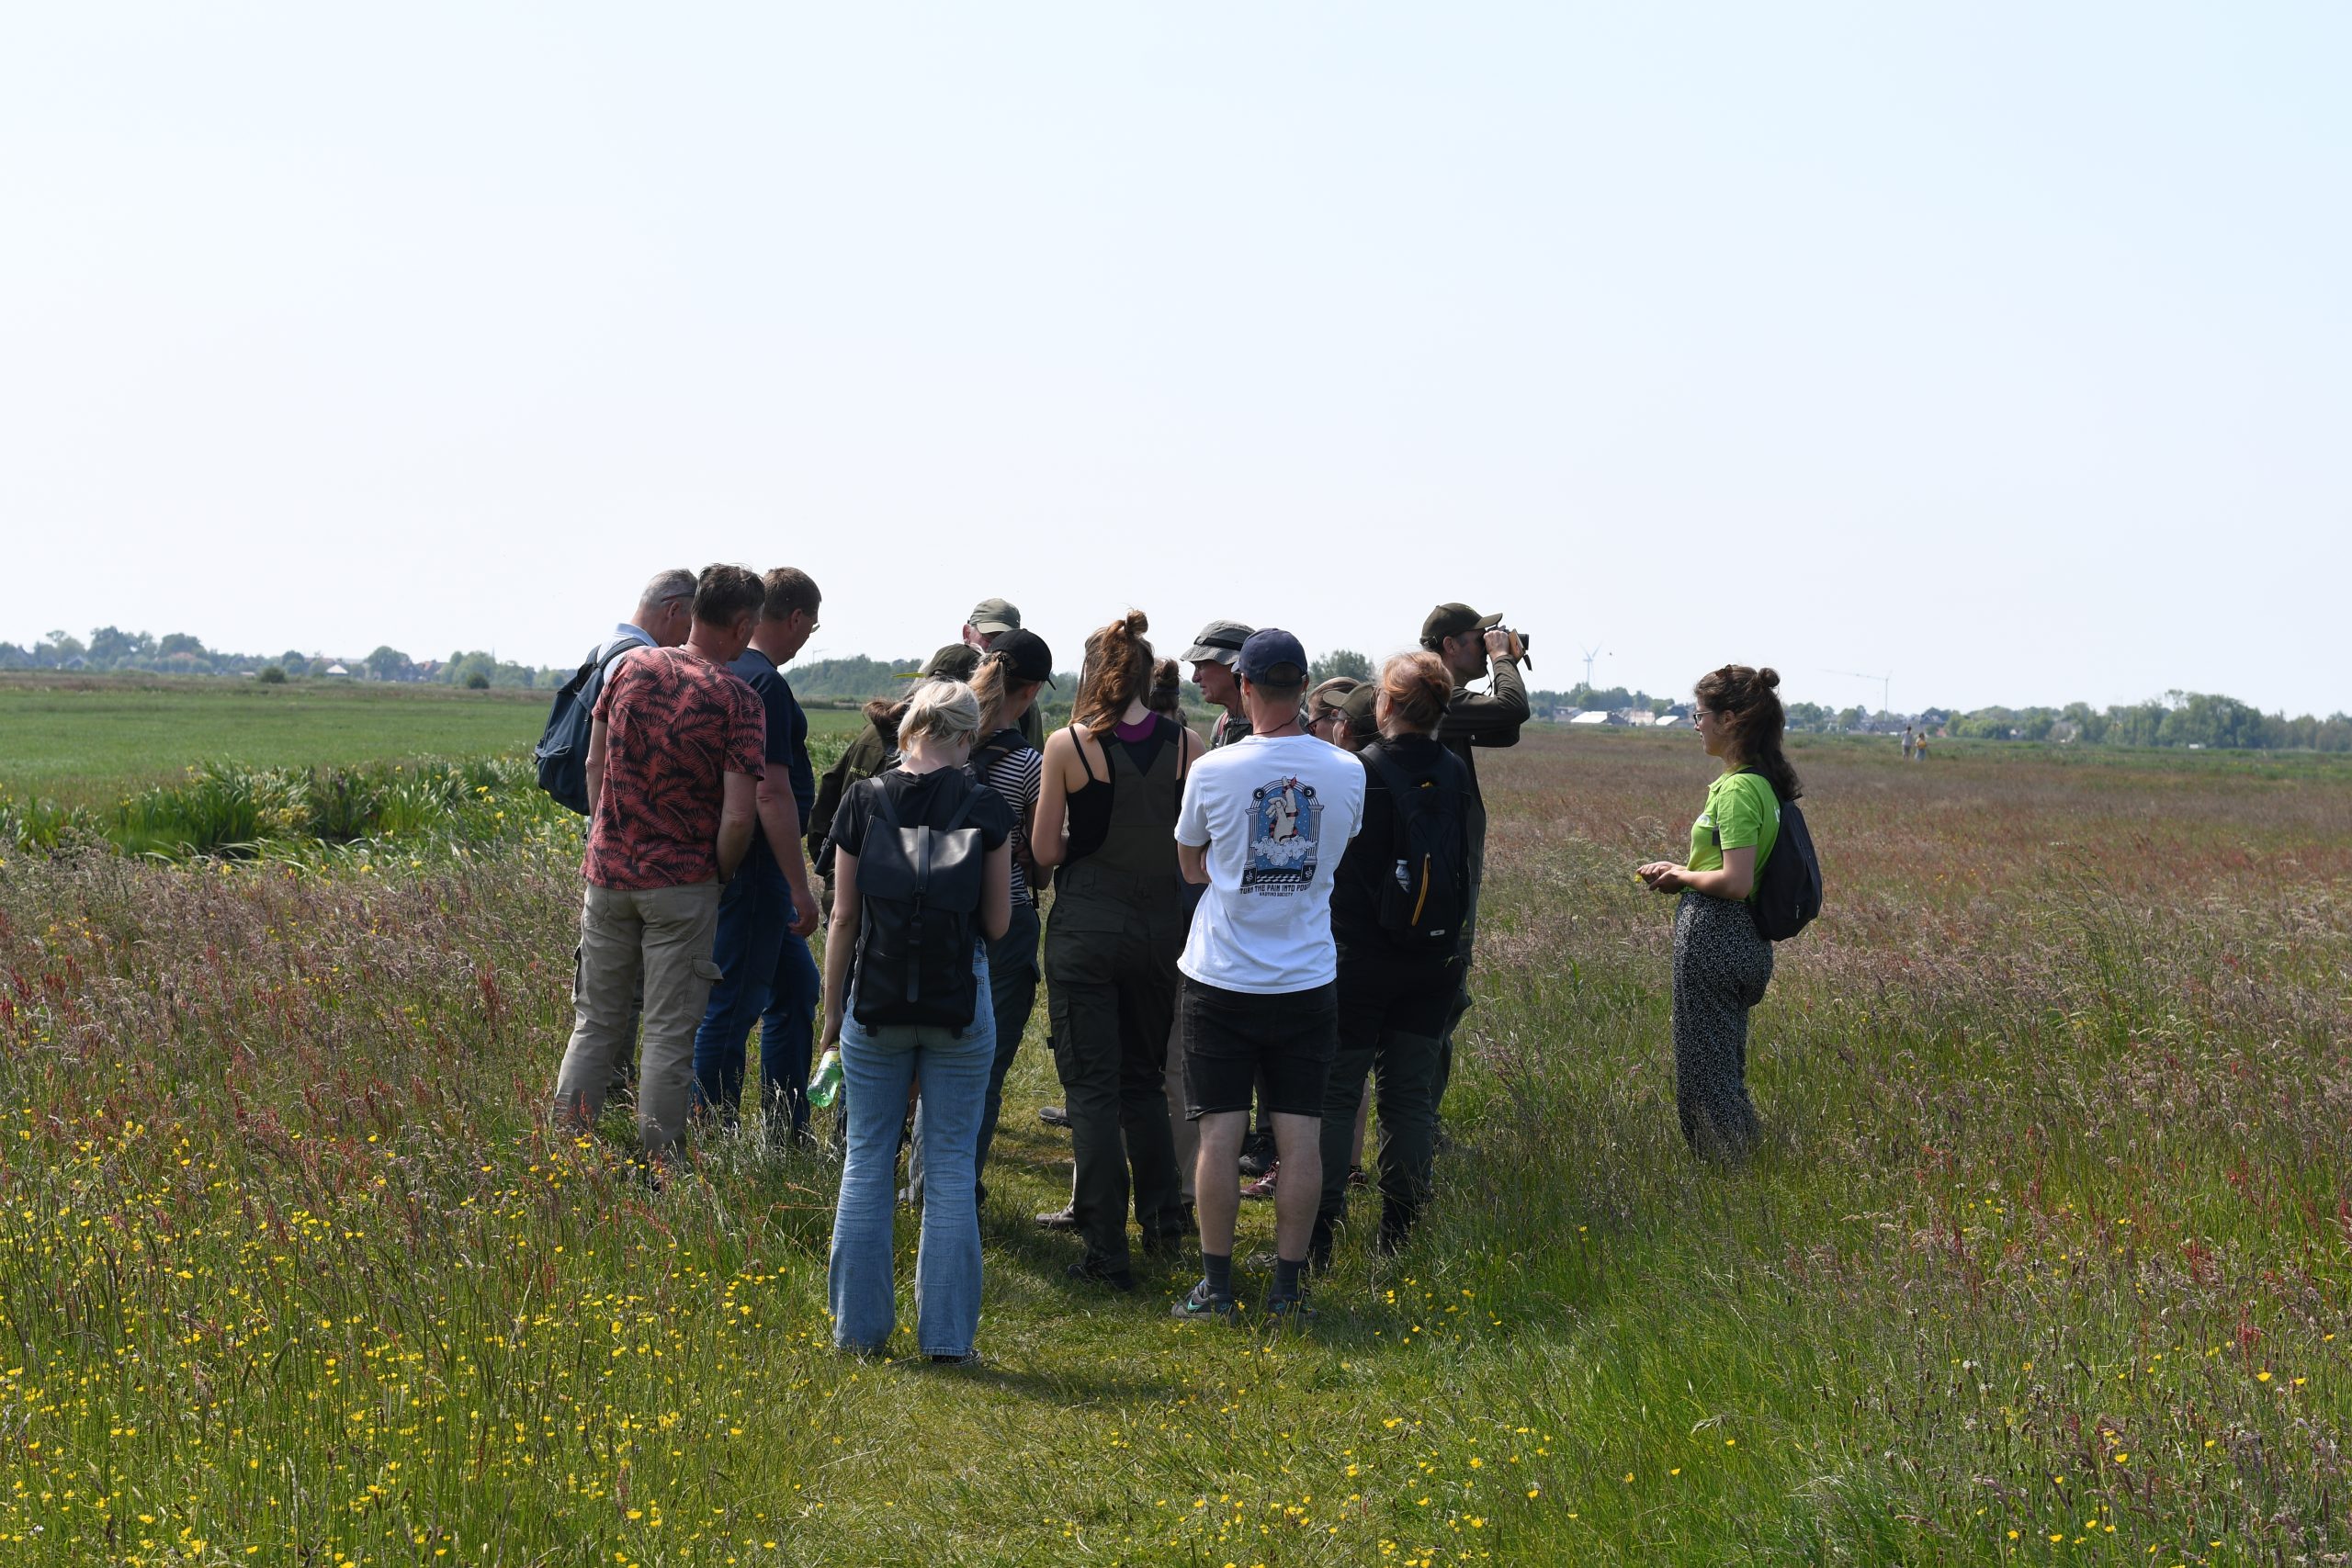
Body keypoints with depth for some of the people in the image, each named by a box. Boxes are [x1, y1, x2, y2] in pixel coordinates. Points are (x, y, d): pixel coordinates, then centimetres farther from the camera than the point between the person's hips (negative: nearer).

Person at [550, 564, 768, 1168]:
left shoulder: (631, 667, 2)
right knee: (670, 1033, 4)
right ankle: (658, 1169, 7)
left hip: (608, 872, 4)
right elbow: (738, 817, -16)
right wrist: (721, 874, 2)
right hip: (682, 885, -4)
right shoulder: (737, 699, -11)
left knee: (595, 1024, 13)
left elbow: (594, 765, 10)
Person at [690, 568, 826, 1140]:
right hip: (754, 868, -10)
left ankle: (788, 1132, 23)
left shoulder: (726, 671, 12)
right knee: (733, 1005, -2)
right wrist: (801, 888, -21)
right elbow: (772, 793, -23)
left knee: (796, 986, 17)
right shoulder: (765, 684, -19)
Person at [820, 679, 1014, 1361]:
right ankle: (946, 1334, 7)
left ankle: (860, 1327, 12)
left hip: (876, 998, 1)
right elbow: (997, 922, -2)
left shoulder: (864, 800, -2)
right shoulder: (985, 808, -5)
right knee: (951, 1164, 6)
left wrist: (833, 1008, 10)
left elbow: (843, 915, 1)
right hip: (960, 1000, -1)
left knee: (868, 1159, 10)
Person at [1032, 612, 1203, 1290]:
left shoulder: (1068, 745, -11)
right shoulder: (1185, 744, -3)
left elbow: (1045, 850, -6)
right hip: (1159, 924, 3)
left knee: (1092, 1086, 2)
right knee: (1144, 1078, 22)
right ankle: (1164, 1222, 23)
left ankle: (1107, 1253, 0)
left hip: (1086, 929, -3)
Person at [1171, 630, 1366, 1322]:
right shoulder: (1346, 772, -3)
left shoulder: (1213, 771, -9)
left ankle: (1216, 1286, 7)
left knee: (1220, 1135, 3)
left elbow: (1192, 867, 6)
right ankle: (1288, 1285, 9)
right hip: (1308, 978, 2)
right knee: (1301, 1136, 5)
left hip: (1222, 979, -2)